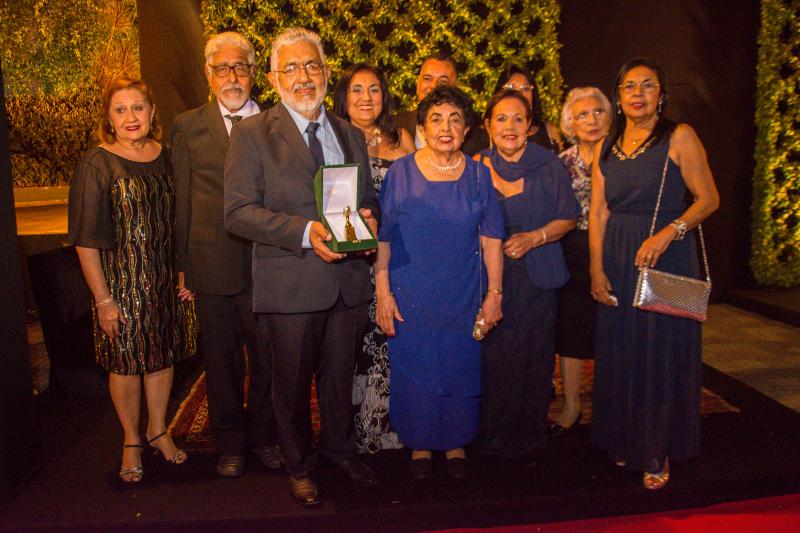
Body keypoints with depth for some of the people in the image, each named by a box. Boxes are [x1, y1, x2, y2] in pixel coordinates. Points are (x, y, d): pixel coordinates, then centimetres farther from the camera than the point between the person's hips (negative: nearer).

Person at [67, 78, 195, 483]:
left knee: (163, 355, 14)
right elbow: (86, 240, -10)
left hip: (166, 279, 4)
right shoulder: (97, 165, -9)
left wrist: (184, 273, 4)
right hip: (122, 282, -4)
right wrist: (103, 300, -13)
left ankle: (158, 430, 34)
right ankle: (132, 441, 28)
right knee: (127, 362, 7)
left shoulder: (165, 157, 4)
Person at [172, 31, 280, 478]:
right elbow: (183, 201, 5)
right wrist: (184, 266, 4)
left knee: (268, 359, 11)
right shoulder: (189, 127, 4)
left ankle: (264, 436, 33)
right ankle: (230, 444, 32)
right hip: (212, 265, 1)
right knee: (221, 361, 13)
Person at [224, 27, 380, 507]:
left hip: (349, 280, 4)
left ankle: (340, 448, 43)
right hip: (290, 283, -4)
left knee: (341, 375, 19)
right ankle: (299, 463, 35)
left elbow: (369, 200, 18)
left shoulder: (352, 135, 12)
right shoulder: (253, 134, -4)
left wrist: (370, 220, -7)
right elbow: (238, 212, -12)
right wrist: (304, 231, -24)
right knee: (294, 381, 12)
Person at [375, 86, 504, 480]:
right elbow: (382, 238, -4)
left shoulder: (478, 175, 2)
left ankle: (456, 443, 30)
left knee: (460, 370, 10)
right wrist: (383, 293, -8)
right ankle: (419, 444, 28)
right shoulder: (401, 172, -3)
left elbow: (490, 238, 2)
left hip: (462, 298, 2)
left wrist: (494, 293, -1)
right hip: (411, 296, -1)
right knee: (414, 371, 8)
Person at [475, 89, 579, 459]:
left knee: (532, 356, 1)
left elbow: (569, 217, 3)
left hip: (536, 276, 0)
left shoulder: (548, 165, 1)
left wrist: (535, 238, -10)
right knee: (491, 356, -2)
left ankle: (528, 436, 21)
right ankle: (491, 435, 18)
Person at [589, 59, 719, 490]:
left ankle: (658, 454, 17)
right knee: (620, 352, 11)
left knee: (661, 353, 2)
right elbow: (597, 213, 5)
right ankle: (624, 442, 28)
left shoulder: (679, 137, -3)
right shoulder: (607, 147, 9)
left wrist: (669, 232, -21)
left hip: (667, 259, -4)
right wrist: (597, 269, -2)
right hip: (617, 261, 4)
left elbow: (709, 198, -7)